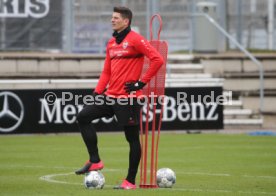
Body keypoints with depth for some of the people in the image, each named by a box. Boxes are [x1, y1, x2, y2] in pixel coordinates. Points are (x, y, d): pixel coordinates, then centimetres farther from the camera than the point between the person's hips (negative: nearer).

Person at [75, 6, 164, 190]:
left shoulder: (135, 40, -9)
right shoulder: (111, 43, 15)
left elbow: (157, 59, -17)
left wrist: (141, 82, -15)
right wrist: (98, 92, 9)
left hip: (128, 97, -8)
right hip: (110, 96, 8)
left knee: (132, 137, 0)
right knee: (83, 117, -3)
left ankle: (131, 181, 7)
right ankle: (95, 161, 2)